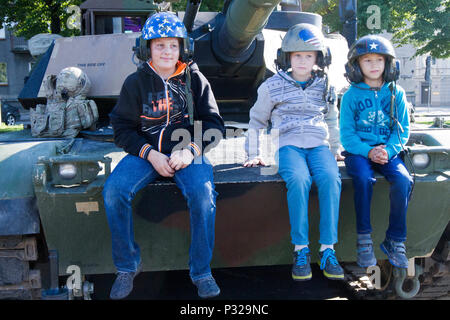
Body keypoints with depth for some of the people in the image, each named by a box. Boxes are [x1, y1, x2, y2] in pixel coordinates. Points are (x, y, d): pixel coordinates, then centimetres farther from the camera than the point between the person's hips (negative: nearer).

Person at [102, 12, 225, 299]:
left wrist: (190, 151, -13)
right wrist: (151, 154, -12)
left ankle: (201, 271, -11)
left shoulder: (195, 79, 7)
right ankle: (127, 266, -4)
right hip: (145, 152, 1)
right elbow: (122, 128, 4)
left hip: (187, 152, -1)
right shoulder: (135, 82, 7)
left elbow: (213, 123, 5)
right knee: (113, 191, -25)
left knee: (203, 193, -31)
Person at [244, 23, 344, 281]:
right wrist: (254, 154, 12)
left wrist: (335, 150, 25)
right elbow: (257, 120, 17)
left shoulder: (324, 86, 14)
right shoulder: (273, 86, 8)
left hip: (319, 144, 2)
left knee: (330, 179, -32)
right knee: (298, 179, -35)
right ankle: (301, 250, -27)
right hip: (289, 145, -2)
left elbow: (332, 120, 28)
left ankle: (327, 250, -26)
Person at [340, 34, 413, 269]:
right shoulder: (351, 96, 2)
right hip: (358, 151, -1)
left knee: (403, 181, -26)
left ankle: (395, 240, -10)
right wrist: (368, 152, -17)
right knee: (363, 178, -33)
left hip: (388, 151, 2)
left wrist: (387, 151, -14)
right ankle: (364, 239, -18)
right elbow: (347, 134, -1)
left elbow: (403, 130, 5)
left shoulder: (396, 94, 7)